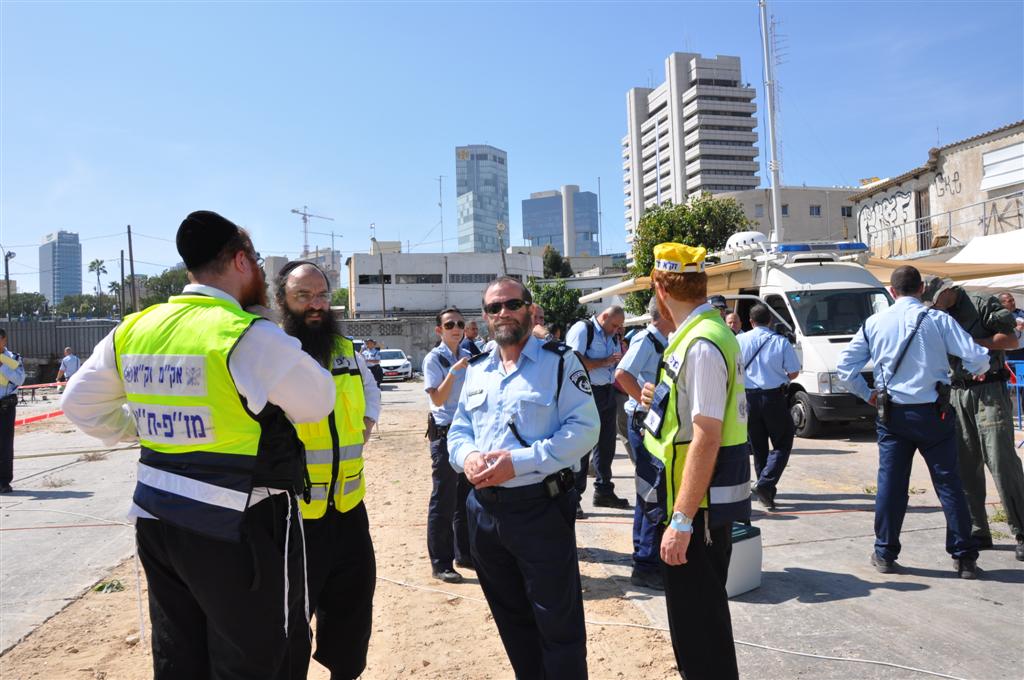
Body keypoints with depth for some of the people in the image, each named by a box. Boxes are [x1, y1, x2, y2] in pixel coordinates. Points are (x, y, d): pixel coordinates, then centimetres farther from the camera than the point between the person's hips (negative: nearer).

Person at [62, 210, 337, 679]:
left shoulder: (133, 329, 3)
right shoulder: (252, 336, -19)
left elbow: (79, 403, 14)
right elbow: (318, 403, -8)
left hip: (157, 517, 7)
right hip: (238, 526, -7)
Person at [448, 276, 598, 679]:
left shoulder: (560, 362, -6)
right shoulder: (475, 370, 13)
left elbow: (584, 429, -14)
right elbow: (458, 430, 15)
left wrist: (519, 461, -22)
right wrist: (467, 457, -10)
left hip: (540, 508, -6)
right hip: (484, 510, 6)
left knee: (558, 623, 4)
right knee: (511, 620, 20)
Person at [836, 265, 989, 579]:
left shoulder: (874, 323, 1)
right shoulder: (937, 320, -6)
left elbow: (845, 365, 3)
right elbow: (977, 358, -10)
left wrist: (867, 394, 14)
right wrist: (977, 371, 13)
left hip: (892, 413, 2)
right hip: (932, 412, -1)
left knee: (890, 482, 7)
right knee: (948, 483, 7)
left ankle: (885, 553, 14)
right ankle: (965, 558, 14)